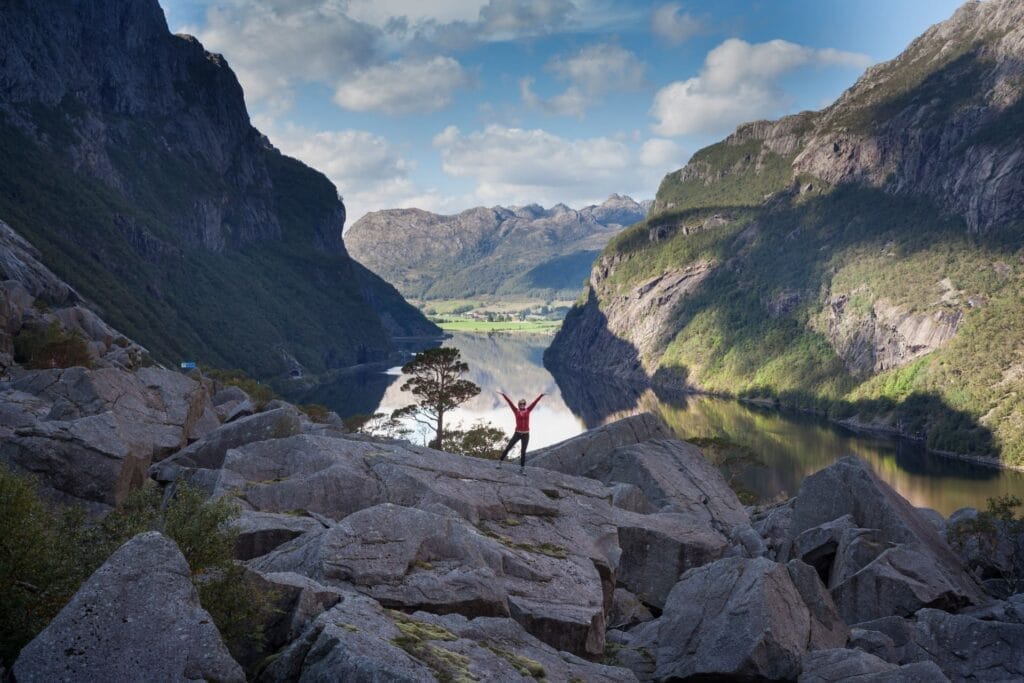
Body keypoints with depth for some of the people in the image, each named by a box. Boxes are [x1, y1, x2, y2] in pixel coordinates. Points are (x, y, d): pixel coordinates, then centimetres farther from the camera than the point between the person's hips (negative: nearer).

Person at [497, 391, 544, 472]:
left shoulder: (528, 410, 3)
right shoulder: (516, 411, 0)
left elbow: (535, 402, 0)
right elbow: (509, 402, -4)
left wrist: (541, 395, 0)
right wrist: (503, 395, -8)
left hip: (526, 434, 1)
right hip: (517, 433, 0)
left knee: (523, 451, 3)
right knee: (508, 448, 0)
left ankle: (522, 467, 12)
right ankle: (500, 461, 14)